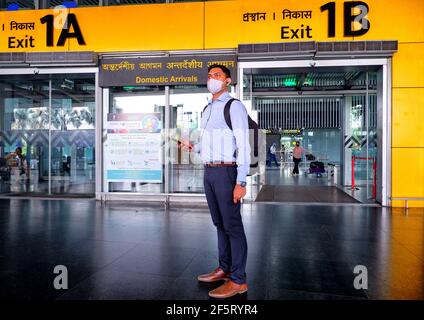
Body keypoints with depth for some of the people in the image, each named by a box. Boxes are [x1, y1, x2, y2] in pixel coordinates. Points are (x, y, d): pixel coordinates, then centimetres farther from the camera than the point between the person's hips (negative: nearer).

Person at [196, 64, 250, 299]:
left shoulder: (234, 107, -8)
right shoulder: (207, 110, 18)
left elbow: (243, 145, -15)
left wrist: (241, 182, -20)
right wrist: (208, 173, 17)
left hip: (226, 172, -8)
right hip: (209, 172, 8)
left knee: (232, 225, -4)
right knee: (219, 223, 14)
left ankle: (238, 280, 5)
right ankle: (224, 269, 26)